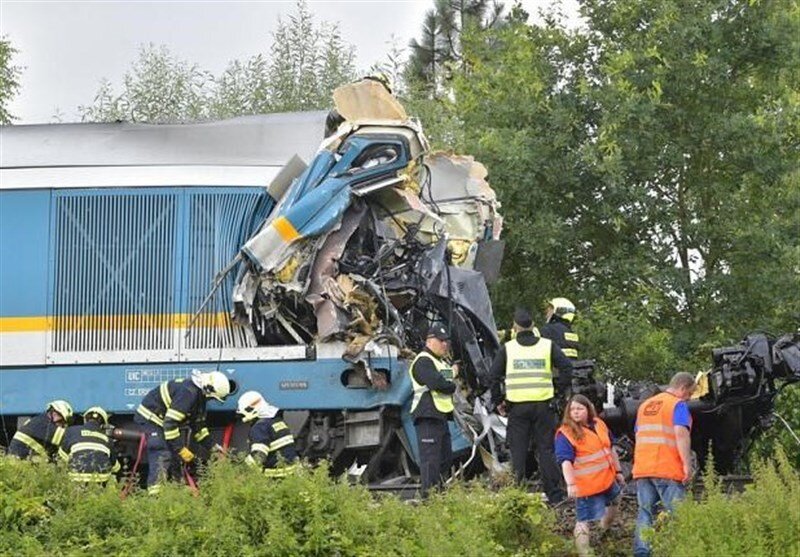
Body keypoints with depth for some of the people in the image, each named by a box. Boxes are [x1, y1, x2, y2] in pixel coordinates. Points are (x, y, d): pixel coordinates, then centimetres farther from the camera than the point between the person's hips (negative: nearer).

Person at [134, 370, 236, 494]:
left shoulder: (200, 395, 4)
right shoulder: (188, 392, -30)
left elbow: (198, 424, 17)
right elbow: (170, 423, -32)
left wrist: (212, 446, 13)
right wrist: (181, 449, -26)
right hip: (150, 418, -11)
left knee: (174, 459, 8)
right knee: (162, 456, -22)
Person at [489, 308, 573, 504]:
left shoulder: (507, 348, 3)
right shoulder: (548, 346, 5)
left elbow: (493, 376, 1)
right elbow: (567, 368, -2)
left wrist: (498, 401, 10)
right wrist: (558, 391, 7)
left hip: (517, 406, -1)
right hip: (543, 405, 1)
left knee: (518, 451, 4)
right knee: (546, 450, 5)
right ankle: (555, 496, 2)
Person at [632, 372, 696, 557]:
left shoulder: (645, 405, 19)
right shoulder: (678, 405, -5)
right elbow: (681, 434, -18)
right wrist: (687, 465, -20)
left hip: (642, 469, 7)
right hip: (668, 470, -6)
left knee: (645, 514, 7)